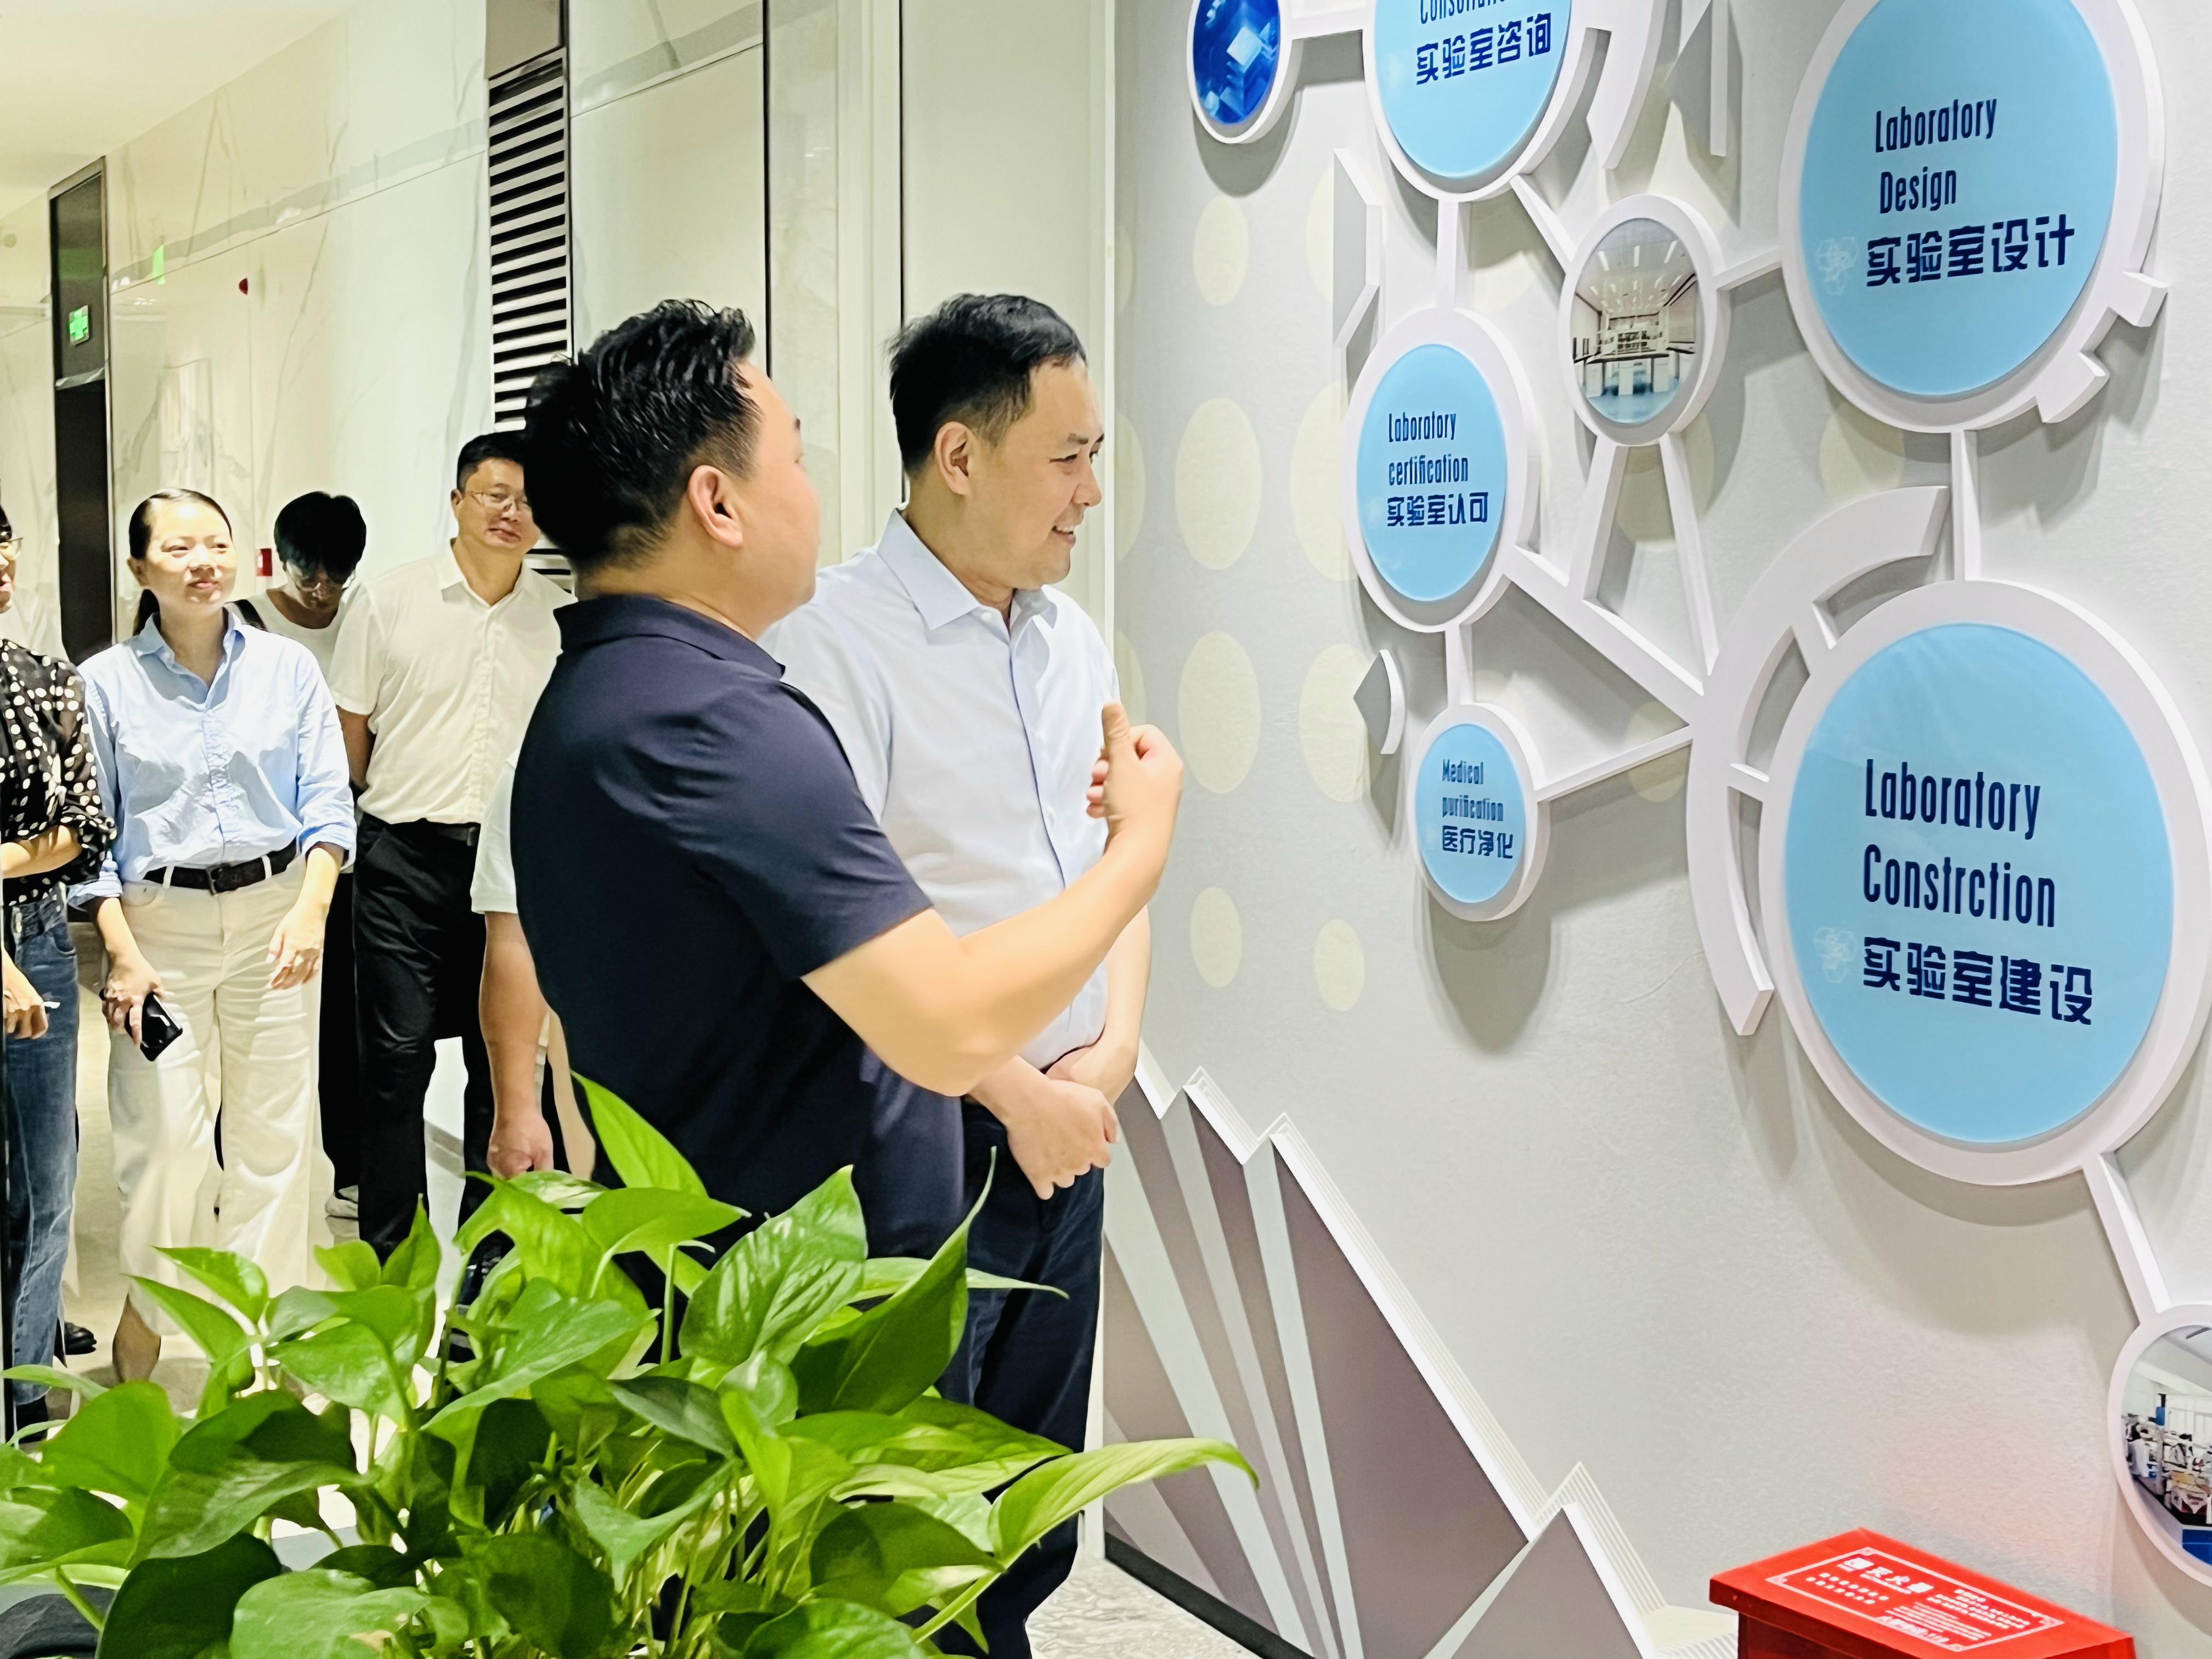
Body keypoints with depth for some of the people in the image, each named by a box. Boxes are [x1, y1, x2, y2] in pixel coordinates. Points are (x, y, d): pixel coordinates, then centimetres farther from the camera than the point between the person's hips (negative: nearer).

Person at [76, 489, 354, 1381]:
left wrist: (311, 909, -12)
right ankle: (143, 1318, 20)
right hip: (159, 920, -1)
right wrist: (122, 953, -7)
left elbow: (327, 800, 2)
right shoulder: (104, 682, 1)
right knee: (163, 1135, -2)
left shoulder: (287, 667, 3)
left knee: (275, 1128, 5)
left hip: (275, 915, 1)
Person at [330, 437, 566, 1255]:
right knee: (398, 1056, 0)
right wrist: (397, 805, 9)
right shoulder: (388, 602, -1)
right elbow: (350, 727, 6)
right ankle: (390, 1258, 11)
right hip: (406, 858, -2)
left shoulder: (560, 618, 4)